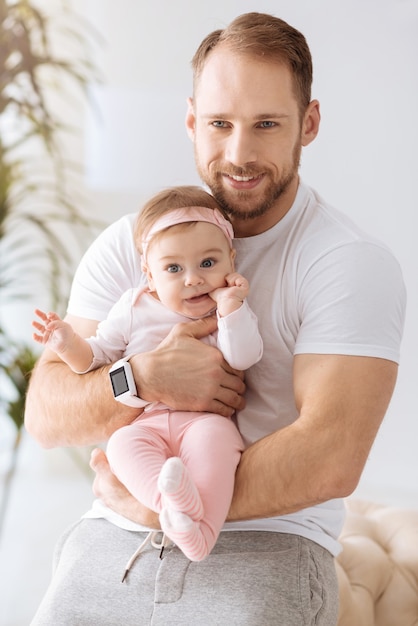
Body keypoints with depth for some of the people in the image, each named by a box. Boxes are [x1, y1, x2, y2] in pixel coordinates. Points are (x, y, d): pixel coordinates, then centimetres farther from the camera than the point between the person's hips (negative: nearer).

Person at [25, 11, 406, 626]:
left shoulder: (355, 263, -5)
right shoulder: (127, 245, 8)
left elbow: (330, 459, -15)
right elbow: (45, 415, 2)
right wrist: (142, 380, -17)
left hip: (265, 543, -2)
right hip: (114, 541, 3)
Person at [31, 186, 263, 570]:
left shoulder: (234, 312, 8)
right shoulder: (134, 309, 11)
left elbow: (243, 360, -8)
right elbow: (99, 356, 17)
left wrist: (231, 308, -15)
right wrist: (71, 347, -3)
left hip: (204, 418, -1)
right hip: (144, 423, 1)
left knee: (214, 435, -34)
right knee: (123, 444, -30)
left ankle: (203, 529, -44)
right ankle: (172, 497, -51)